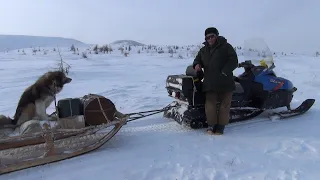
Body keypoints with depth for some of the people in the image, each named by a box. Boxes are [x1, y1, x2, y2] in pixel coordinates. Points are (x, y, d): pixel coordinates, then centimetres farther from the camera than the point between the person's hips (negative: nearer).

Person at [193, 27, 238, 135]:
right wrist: (197, 64, 4)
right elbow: (198, 59, 29)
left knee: (224, 105, 1)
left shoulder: (226, 47, 3)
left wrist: (224, 72, -17)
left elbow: (233, 61, -4)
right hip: (210, 83, 3)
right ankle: (211, 125, 8)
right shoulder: (203, 50, 18)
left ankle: (220, 126, 10)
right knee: (210, 104, -3)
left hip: (225, 82, -3)